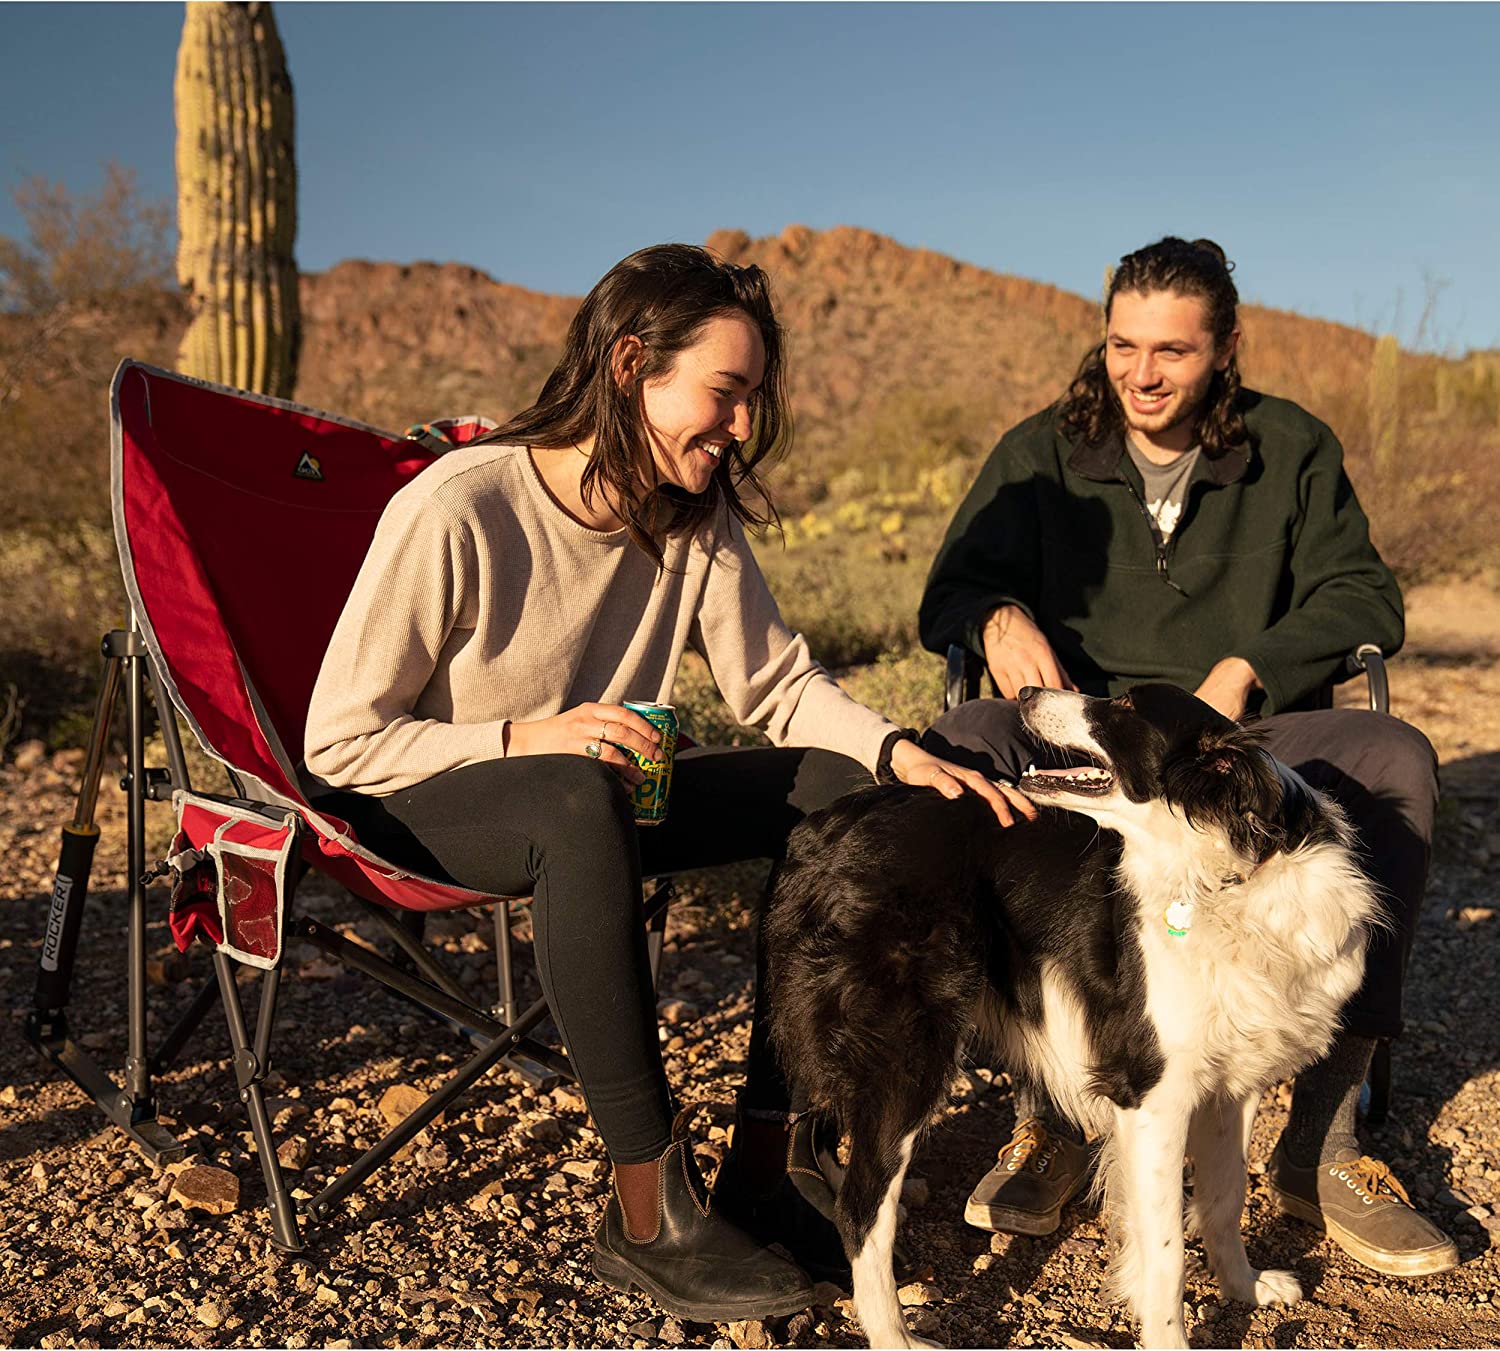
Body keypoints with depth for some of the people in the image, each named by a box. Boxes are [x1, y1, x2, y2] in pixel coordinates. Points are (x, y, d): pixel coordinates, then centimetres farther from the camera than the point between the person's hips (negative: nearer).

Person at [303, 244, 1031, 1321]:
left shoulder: (700, 520, -3)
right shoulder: (455, 511, -22)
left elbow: (777, 683, 1)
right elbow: (342, 741, -18)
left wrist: (900, 751, -17)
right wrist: (525, 738, -31)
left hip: (586, 805, 6)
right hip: (417, 809, -6)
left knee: (841, 785, -12)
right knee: (581, 796, -40)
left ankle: (771, 1153, -9)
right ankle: (652, 1214, -30)